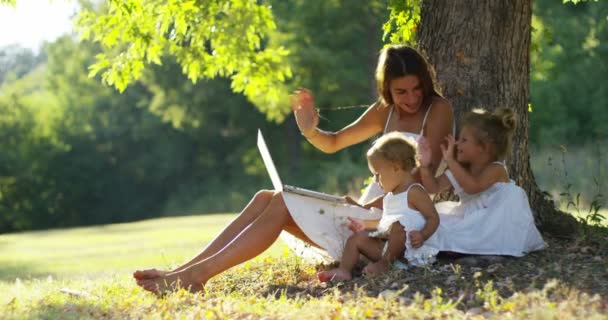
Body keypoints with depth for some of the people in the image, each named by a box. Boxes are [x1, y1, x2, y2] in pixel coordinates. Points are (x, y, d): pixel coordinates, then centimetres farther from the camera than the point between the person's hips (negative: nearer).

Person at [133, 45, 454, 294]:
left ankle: (197, 274, -26)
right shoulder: (385, 111, 17)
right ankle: (184, 270, -17)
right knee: (266, 198, -7)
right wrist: (310, 130, 1)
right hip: (366, 212, 8)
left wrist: (375, 206, -27)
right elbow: (333, 143, 25)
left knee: (282, 205, -20)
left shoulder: (438, 110, -4)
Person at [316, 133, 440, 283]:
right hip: (385, 243, 9)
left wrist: (422, 235, -25)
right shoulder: (390, 196, 24)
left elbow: (433, 218, -10)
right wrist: (366, 224, 41)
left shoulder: (414, 192, -4)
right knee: (356, 238, -1)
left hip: (407, 245, -9)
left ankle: (385, 263, -30)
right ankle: (344, 270, -22)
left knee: (398, 225, -37)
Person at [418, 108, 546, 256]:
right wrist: (425, 166, -14)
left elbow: (472, 187, -36)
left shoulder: (496, 169, -18)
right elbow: (433, 187, 4)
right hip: (472, 224, 8)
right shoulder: (461, 169, 5)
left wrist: (450, 160, -33)